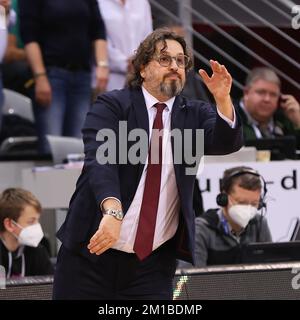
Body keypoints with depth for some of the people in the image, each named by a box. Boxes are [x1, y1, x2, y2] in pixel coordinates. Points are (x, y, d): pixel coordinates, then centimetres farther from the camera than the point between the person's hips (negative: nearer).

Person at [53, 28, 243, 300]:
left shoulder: (195, 114, 10)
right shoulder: (111, 106, -3)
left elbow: (228, 143, -8)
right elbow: (99, 161, -18)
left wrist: (223, 99, -26)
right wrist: (112, 211, -35)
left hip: (155, 260, 2)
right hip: (93, 250, -2)